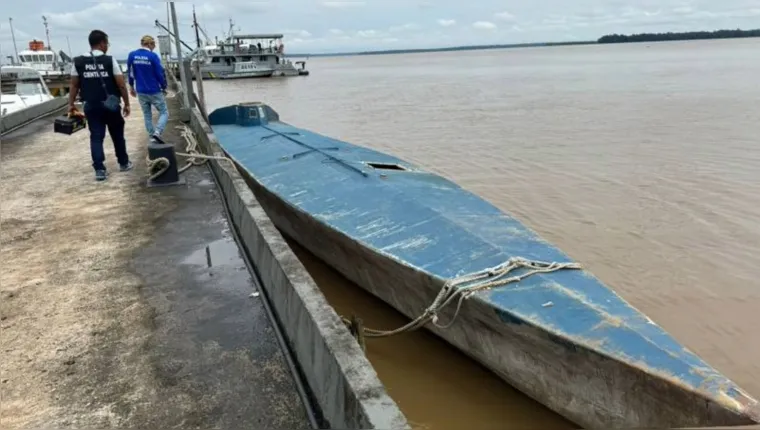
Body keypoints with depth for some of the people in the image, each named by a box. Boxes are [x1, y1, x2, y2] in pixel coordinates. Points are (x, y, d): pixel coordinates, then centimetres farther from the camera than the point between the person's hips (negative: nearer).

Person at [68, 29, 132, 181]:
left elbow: (74, 85, 5)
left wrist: (71, 104, 14)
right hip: (110, 105, -2)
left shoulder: (78, 62, 2)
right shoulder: (110, 60, -7)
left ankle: (99, 170, -1)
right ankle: (124, 163, 27)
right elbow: (121, 85, -8)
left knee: (96, 137, 4)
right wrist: (127, 103, 1)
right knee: (117, 135, 14)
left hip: (91, 105, 2)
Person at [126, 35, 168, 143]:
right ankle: (157, 132, -16)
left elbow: (130, 72, 8)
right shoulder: (153, 56, -13)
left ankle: (152, 137, 16)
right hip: (154, 91, -5)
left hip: (140, 91, 5)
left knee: (147, 115, 15)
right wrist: (164, 88, 3)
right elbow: (160, 73, -11)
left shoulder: (132, 55, 1)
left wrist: (131, 86, 21)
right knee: (164, 112, 6)